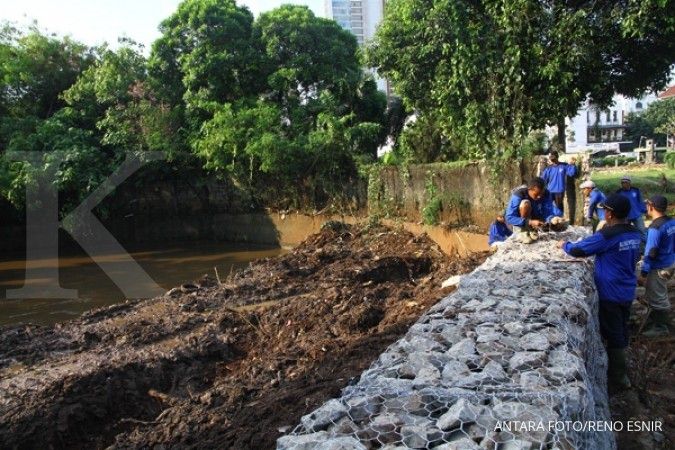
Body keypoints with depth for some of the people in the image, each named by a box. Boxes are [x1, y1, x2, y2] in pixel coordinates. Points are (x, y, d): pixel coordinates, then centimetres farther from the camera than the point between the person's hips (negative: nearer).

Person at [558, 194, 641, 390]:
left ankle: (618, 377, 17)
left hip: (610, 293, -7)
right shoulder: (634, 233, 1)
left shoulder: (607, 235, -23)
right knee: (622, 331, 20)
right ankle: (619, 369, 36)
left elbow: (577, 250, -18)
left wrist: (564, 244, 3)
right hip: (628, 291, 7)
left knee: (613, 335, 5)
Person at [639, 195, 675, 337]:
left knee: (657, 298, 6)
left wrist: (643, 273, -17)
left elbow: (650, 253, -24)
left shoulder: (655, 228, -25)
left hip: (658, 269, -9)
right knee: (660, 296, 22)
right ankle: (657, 321, 37)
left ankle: (661, 328, 19)